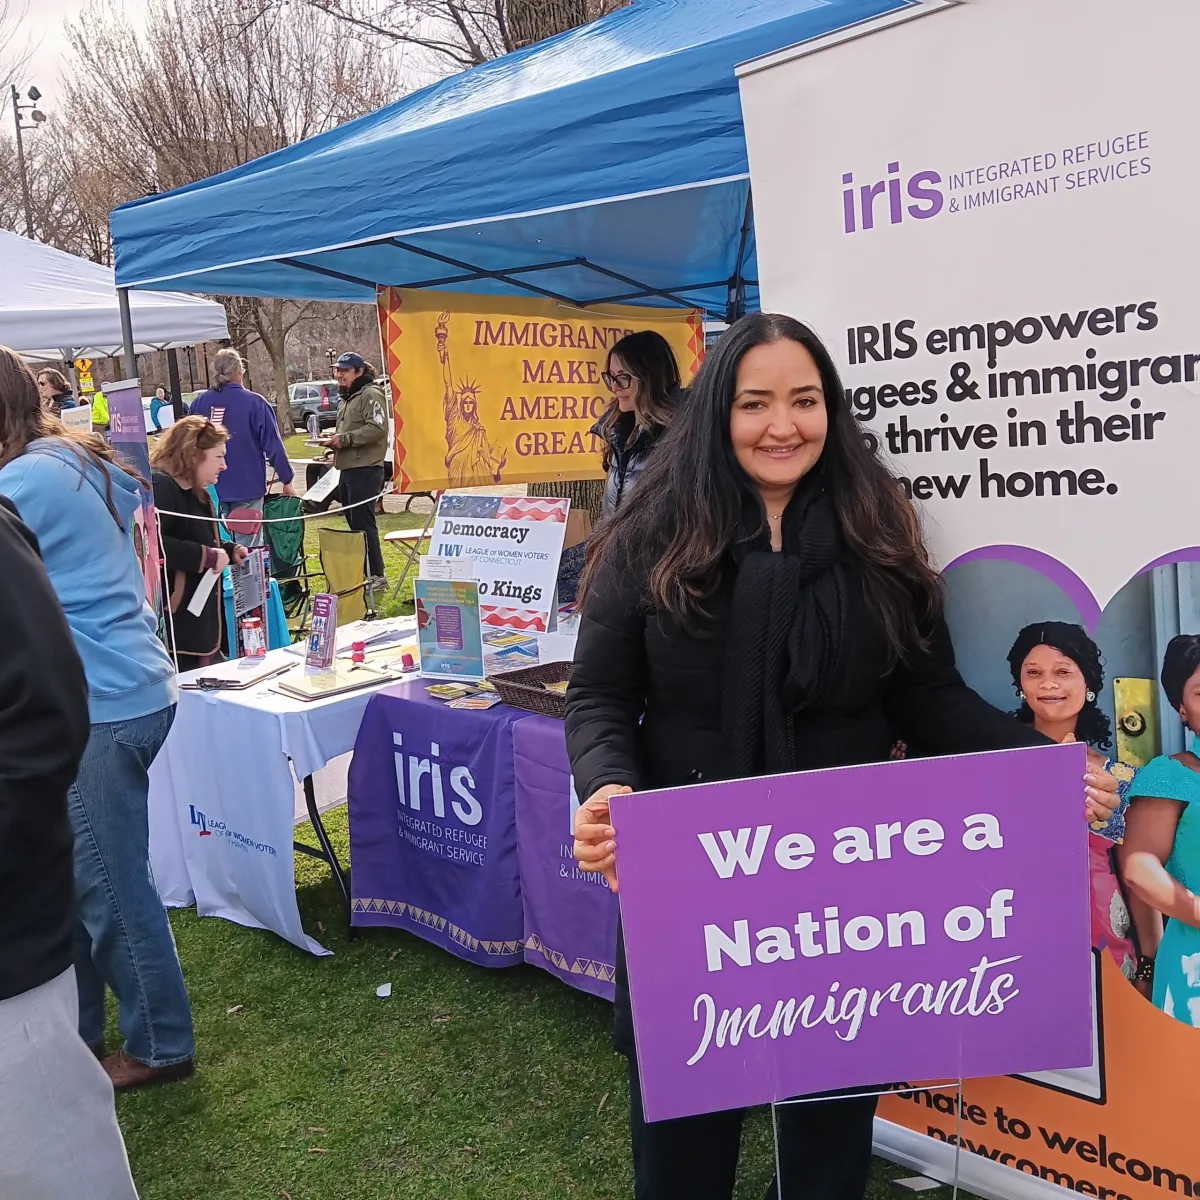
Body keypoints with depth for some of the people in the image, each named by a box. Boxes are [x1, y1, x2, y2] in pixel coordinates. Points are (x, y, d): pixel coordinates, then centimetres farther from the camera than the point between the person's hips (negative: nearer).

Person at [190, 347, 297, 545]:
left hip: (211, 490, 4)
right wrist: (287, 480, -1)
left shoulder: (199, 403, 0)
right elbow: (273, 445, -11)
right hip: (247, 489, -4)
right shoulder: (254, 403, -11)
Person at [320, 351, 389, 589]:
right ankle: (363, 571, 21)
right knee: (354, 522, 13)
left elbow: (377, 428, -21)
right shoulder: (346, 399, 22)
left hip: (365, 469, -10)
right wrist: (334, 439, 10)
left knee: (363, 523, -8)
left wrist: (344, 439, -19)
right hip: (348, 469, 10)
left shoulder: (371, 395, -9)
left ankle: (376, 575, -1)